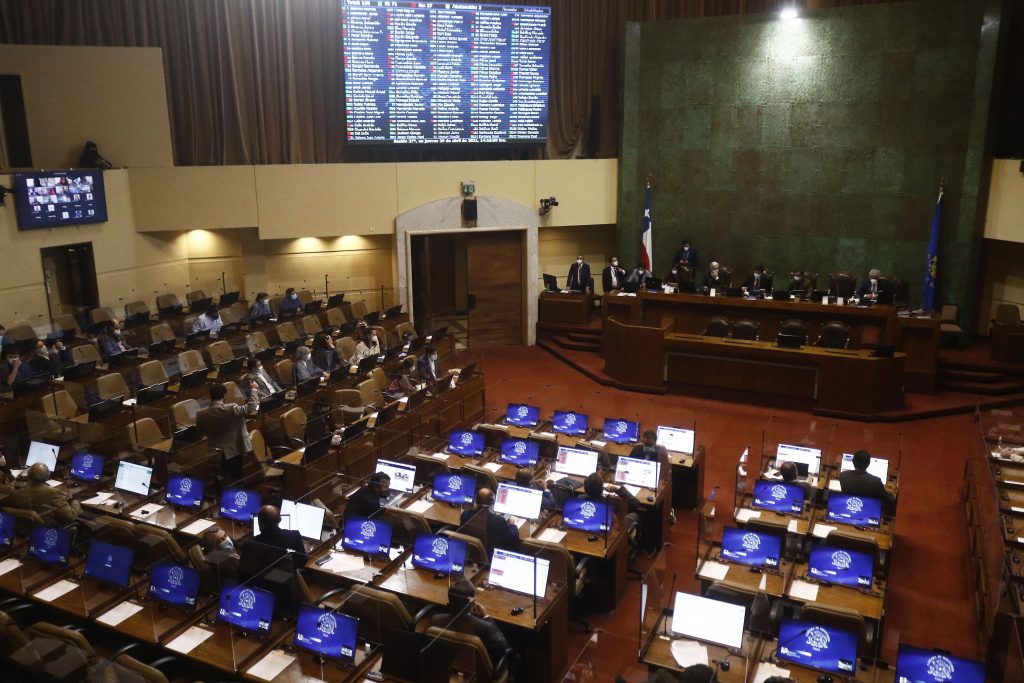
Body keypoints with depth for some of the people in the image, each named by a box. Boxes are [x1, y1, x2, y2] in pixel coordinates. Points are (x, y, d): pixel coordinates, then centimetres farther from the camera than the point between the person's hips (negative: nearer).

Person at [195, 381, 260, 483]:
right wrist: (253, 389, -2)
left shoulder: (201, 414, -11)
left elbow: (202, 431, 7)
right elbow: (251, 408, -15)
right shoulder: (231, 409, -25)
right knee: (236, 480, 14)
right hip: (234, 451, -3)